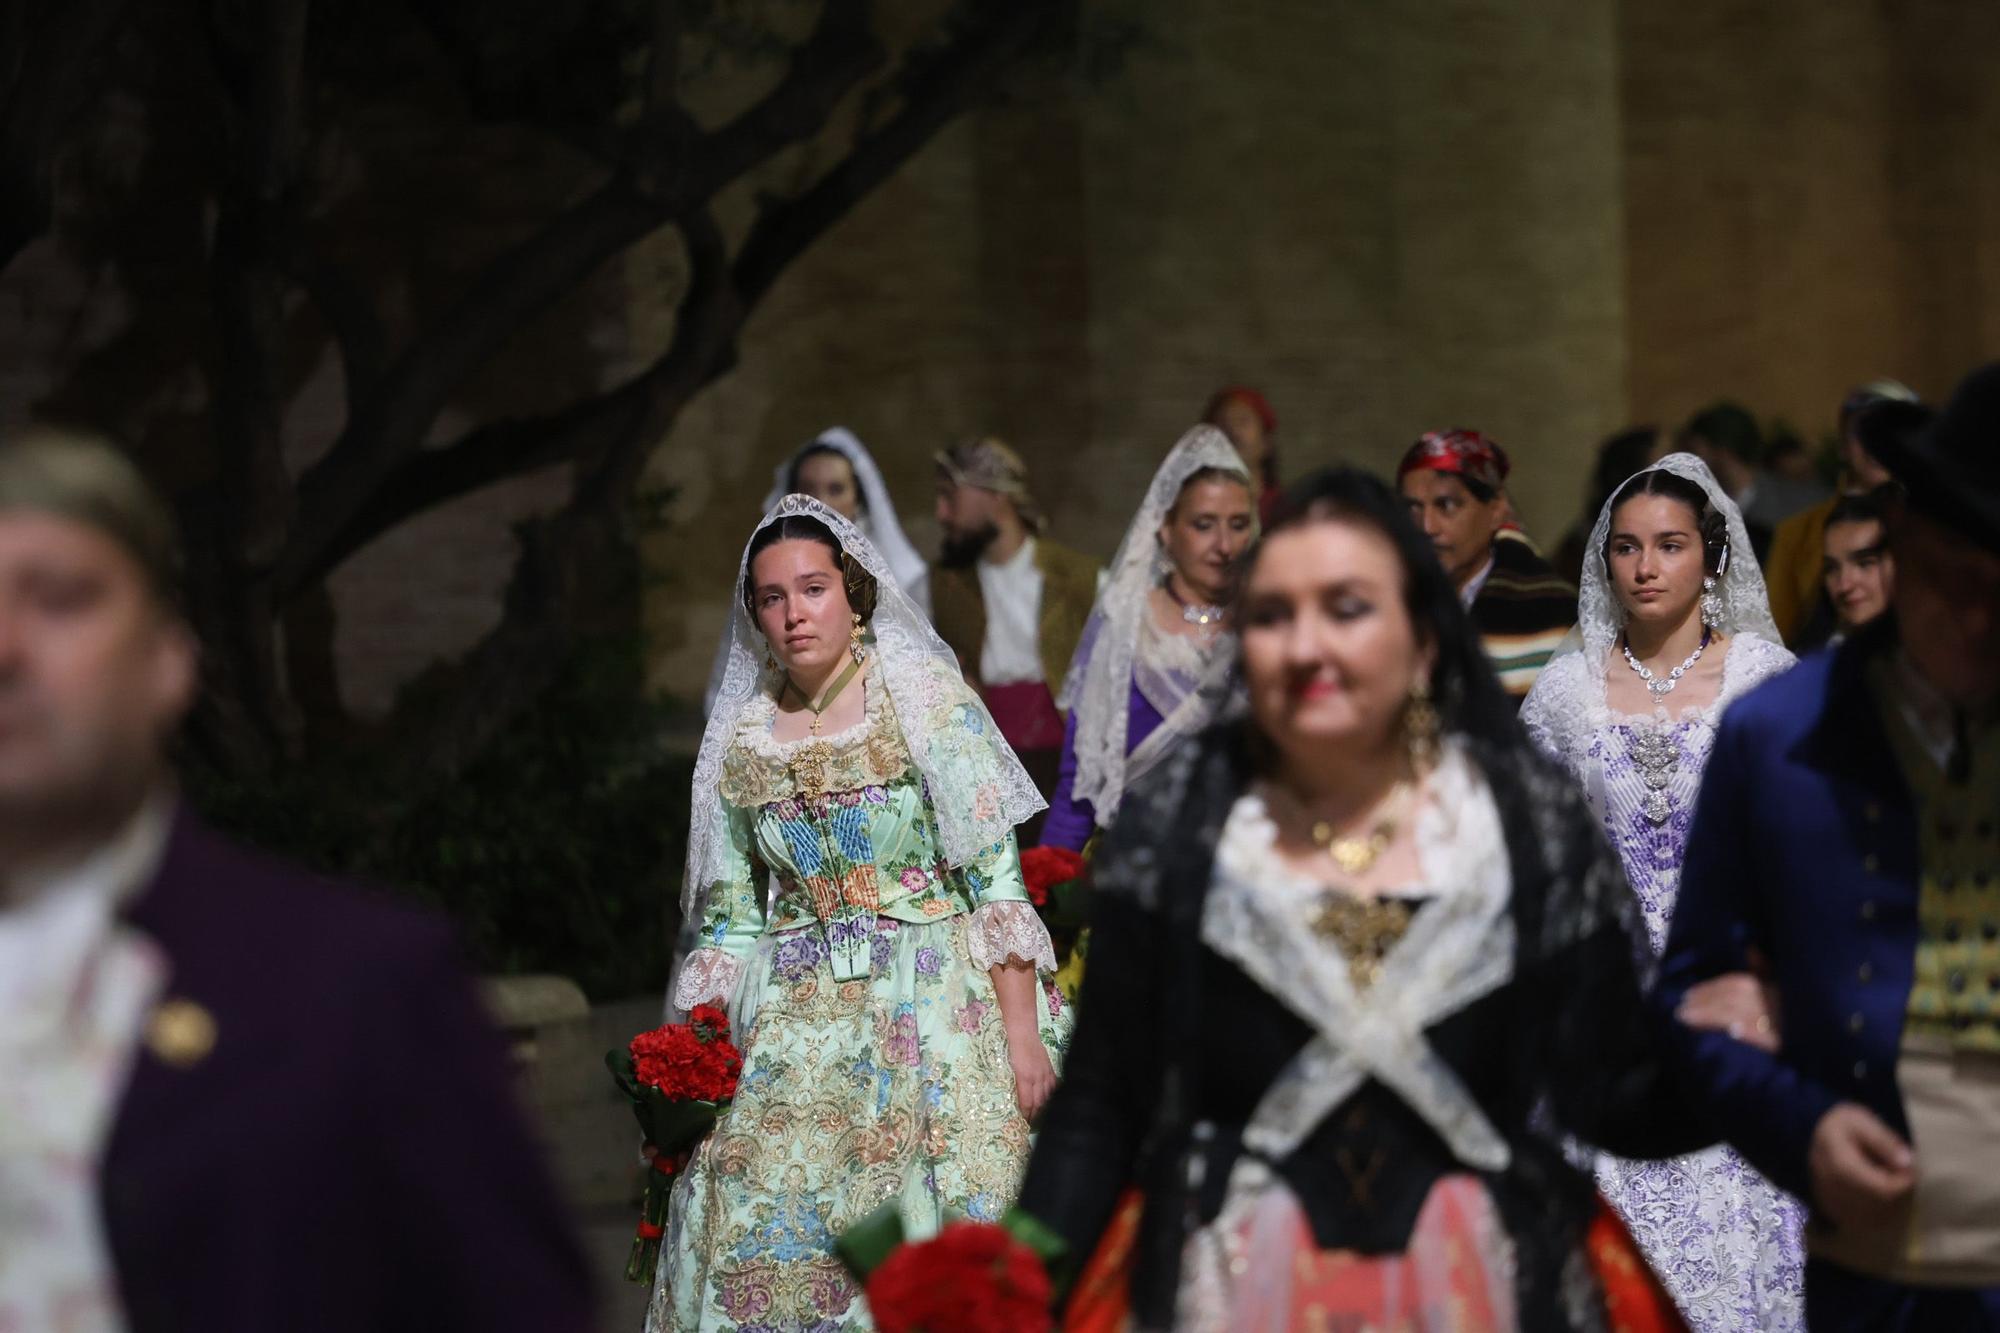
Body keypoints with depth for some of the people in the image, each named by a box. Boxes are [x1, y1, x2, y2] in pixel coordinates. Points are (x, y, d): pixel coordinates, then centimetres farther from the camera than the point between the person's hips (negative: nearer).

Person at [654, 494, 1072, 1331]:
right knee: (772, 1246, -5)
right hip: (795, 1028, 3)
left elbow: (998, 880, -6)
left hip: (933, 1006, -3)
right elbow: (731, 920, 13)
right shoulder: (742, 742, 9)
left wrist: (1022, 1030, -12)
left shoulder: (926, 699, -2)